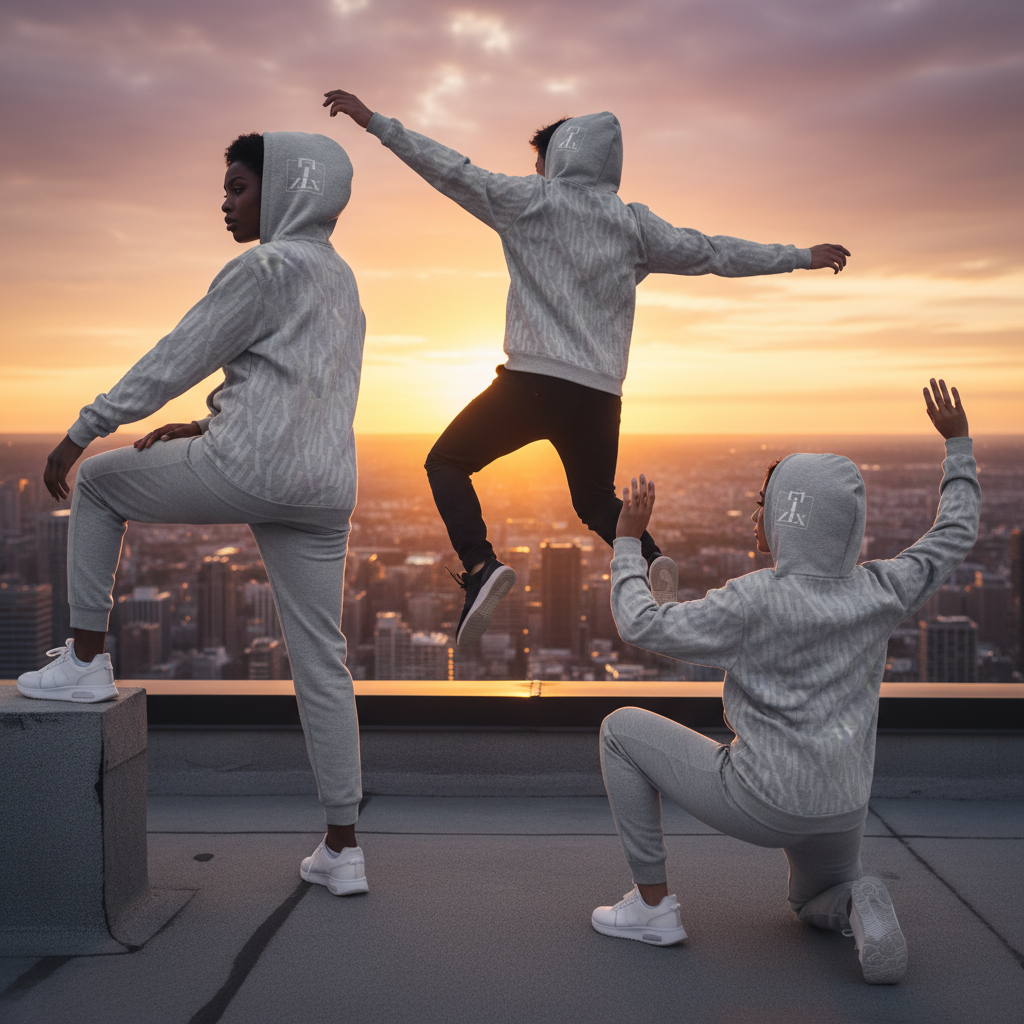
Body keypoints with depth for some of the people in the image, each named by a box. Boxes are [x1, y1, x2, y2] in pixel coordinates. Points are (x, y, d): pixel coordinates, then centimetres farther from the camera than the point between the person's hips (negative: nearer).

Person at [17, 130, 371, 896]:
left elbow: (175, 361, -8)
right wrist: (209, 427, 27)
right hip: (322, 487, 8)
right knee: (321, 660, 9)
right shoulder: (338, 277, 21)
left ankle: (87, 660, 17)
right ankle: (342, 849, 11)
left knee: (99, 483, 18)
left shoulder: (265, 269, -5)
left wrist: (81, 432, -3)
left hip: (248, 468, -8)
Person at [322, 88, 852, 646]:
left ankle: (480, 566, -13)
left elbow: (451, 169, 4)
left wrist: (376, 121, 11)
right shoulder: (633, 222, 12)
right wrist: (803, 256, 25)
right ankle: (651, 557, -3)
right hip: (601, 394, 5)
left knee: (447, 463, 10)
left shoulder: (531, 201, 3)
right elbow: (714, 253, 15)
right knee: (596, 500, 25)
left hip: (533, 381, -4)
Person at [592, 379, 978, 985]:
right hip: (842, 811, 6)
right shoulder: (879, 592, -5)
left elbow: (643, 626, -12)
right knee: (818, 905, 37)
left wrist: (628, 540, 0)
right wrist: (958, 444, 21)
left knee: (622, 729, 11)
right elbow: (955, 537, 12)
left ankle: (653, 904, 11)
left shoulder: (757, 601, -20)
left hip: (759, 802, -6)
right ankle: (860, 907, -3)